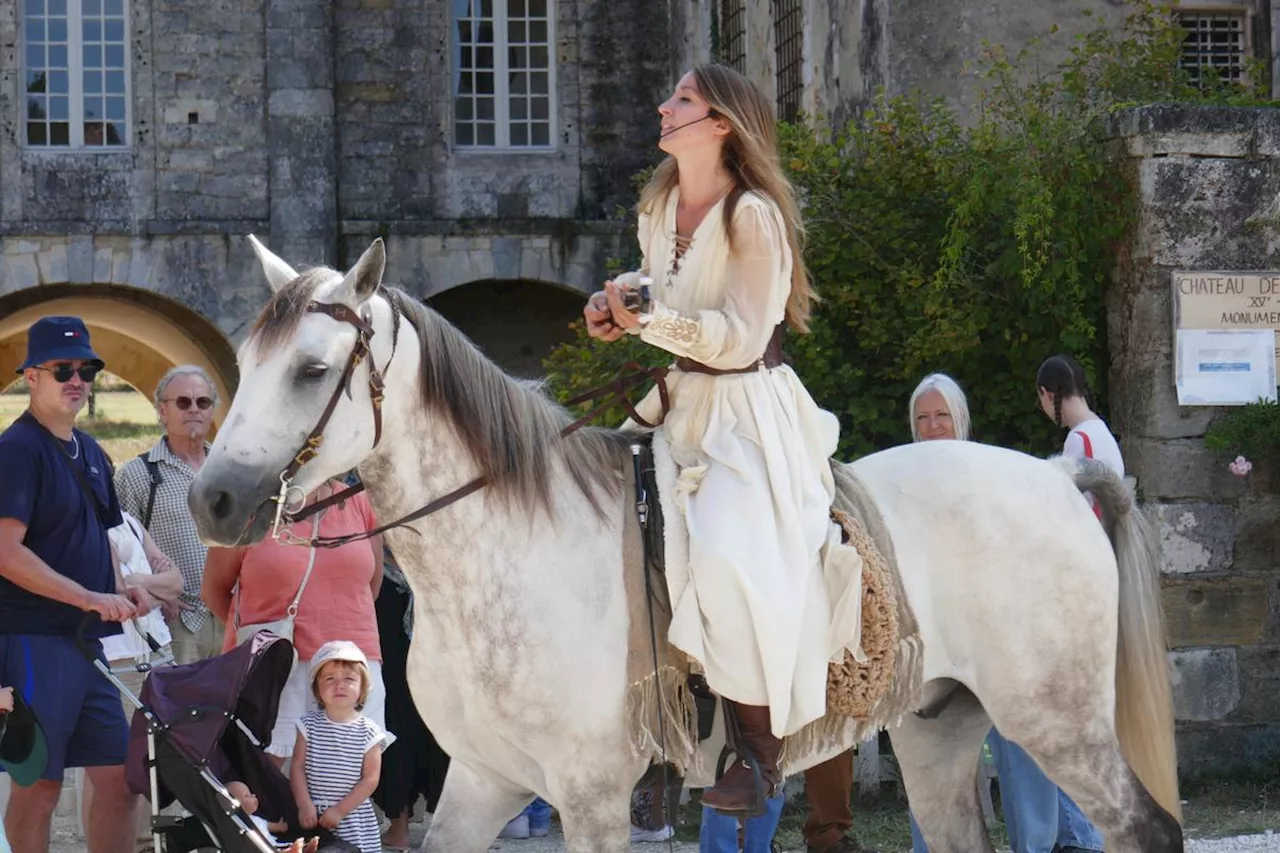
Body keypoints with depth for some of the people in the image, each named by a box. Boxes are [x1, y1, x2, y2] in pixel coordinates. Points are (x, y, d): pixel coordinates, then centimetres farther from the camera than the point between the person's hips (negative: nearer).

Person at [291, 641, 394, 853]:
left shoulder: (369, 731, -3)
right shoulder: (310, 724, 3)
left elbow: (370, 779, -5)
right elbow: (298, 767, 1)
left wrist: (340, 810, -11)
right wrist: (305, 806, -9)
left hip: (353, 818, -1)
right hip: (313, 815, 1)